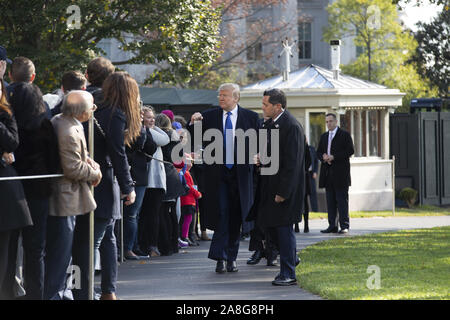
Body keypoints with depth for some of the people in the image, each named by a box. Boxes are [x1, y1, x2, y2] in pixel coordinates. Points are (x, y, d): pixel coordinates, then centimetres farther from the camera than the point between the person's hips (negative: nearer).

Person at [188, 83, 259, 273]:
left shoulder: (250, 117, 5)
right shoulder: (209, 116, 5)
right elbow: (196, 140, 3)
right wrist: (193, 124, -13)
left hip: (240, 173, 1)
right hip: (217, 174, -1)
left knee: (236, 216, 6)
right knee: (221, 214, -7)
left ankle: (231, 257, 15)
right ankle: (220, 258, -5)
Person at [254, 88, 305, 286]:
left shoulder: (291, 127, -19)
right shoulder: (275, 124, 11)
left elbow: (292, 163, -21)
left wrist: (282, 192, -22)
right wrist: (262, 159, 4)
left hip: (286, 187, -9)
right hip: (272, 185, 9)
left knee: (284, 228, -4)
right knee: (269, 224, 14)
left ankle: (288, 274, 3)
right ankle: (291, 259, 32)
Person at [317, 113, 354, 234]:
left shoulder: (345, 135, 0)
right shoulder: (324, 136, 19)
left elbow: (350, 151, -8)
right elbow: (319, 152, 19)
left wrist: (334, 157, -14)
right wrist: (323, 157, -6)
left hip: (340, 173, -6)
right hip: (328, 174, 6)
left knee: (342, 200, -7)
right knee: (330, 201, 5)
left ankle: (344, 226, -6)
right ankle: (332, 226, 8)